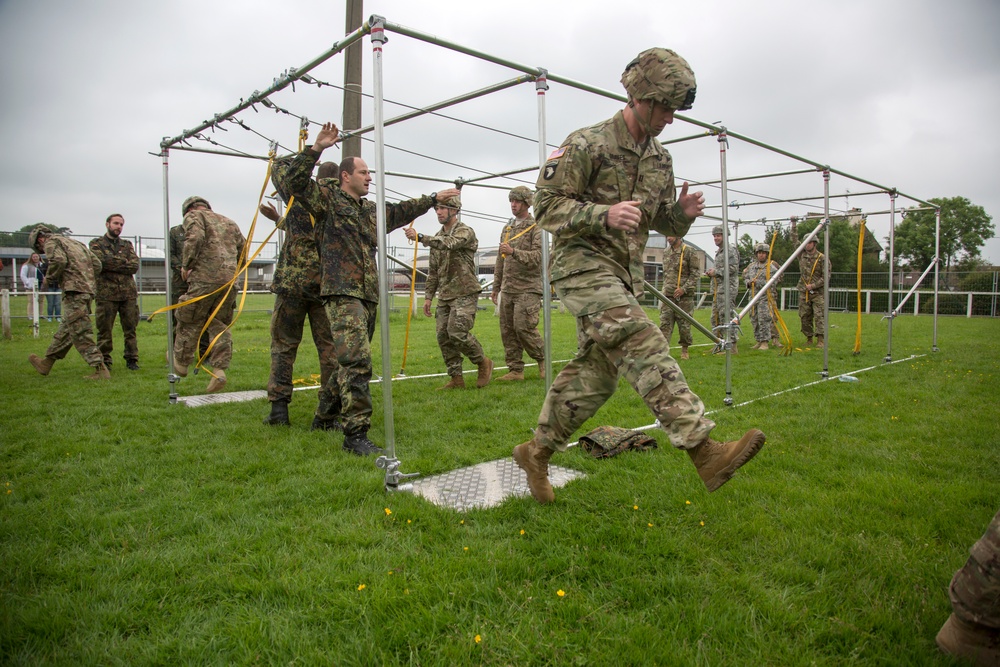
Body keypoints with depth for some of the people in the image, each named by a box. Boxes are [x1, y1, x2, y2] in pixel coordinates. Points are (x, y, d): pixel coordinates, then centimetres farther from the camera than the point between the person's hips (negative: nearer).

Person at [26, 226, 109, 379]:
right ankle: (47, 362, 32)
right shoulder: (76, 243, 27)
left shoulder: (51, 242, 3)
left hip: (75, 291, -9)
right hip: (89, 290, 9)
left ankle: (101, 370, -11)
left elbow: (59, 260, -17)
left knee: (80, 333, -8)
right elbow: (97, 264, 20)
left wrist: (50, 277, -1)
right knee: (66, 329, 18)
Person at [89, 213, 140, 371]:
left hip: (128, 293, 3)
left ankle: (131, 359, 12)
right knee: (104, 330, 0)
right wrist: (124, 262, -3)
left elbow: (135, 266, 2)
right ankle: (104, 361, 9)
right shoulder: (96, 244, 9)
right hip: (106, 293, -3)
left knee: (130, 328, 4)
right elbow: (101, 262, -11)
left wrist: (112, 264, -6)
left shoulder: (127, 244, 18)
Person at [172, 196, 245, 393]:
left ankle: (181, 362, 22)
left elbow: (195, 238, -13)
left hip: (204, 279, -6)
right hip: (229, 280, 6)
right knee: (220, 326, 9)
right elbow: (243, 250, 23)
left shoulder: (193, 216, 8)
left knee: (190, 323, 9)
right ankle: (219, 369, 0)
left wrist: (186, 266, -3)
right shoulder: (229, 222, 27)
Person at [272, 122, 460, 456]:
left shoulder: (371, 210, 24)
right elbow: (289, 178, -11)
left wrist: (433, 198, 46)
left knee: (353, 362, 11)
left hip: (369, 295, 9)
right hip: (342, 293, -9)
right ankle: (356, 435, -14)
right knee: (357, 361, -17)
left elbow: (401, 211, 41)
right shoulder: (327, 198, 2)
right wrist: (315, 149, -20)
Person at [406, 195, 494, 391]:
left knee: (458, 333, -17)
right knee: (443, 336, 2)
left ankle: (484, 363, 7)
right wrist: (428, 296, 13)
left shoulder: (465, 232, -6)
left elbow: (449, 244, -28)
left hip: (465, 294, -7)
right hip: (444, 295, 7)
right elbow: (433, 271, 20)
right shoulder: (437, 238, 17)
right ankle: (456, 379, 11)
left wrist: (420, 238, -36)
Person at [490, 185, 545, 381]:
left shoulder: (536, 228, -2)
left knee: (523, 327, -14)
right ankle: (515, 370, 10)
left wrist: (514, 252, -26)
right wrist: (496, 286, 21)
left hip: (528, 288, -6)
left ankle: (543, 359, 9)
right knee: (507, 330, 3)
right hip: (507, 289, 7)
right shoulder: (507, 228, 18)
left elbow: (538, 257, -15)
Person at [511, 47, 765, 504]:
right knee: (644, 347, -24)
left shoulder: (659, 159, 15)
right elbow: (547, 206, -11)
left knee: (595, 373, 8)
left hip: (626, 274, 8)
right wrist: (604, 214, -26)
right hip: (584, 265, -8)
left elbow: (664, 224, 20)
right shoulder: (587, 145, -8)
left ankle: (537, 452, 23)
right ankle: (705, 452, -27)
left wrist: (681, 214, -3)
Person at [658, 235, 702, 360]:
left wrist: (684, 289, -16)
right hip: (668, 294, 5)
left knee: (684, 324, 3)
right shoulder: (666, 252, 13)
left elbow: (696, 273, -8)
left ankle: (684, 349, 18)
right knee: (665, 323, -3)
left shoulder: (689, 251, -5)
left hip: (685, 295, -4)